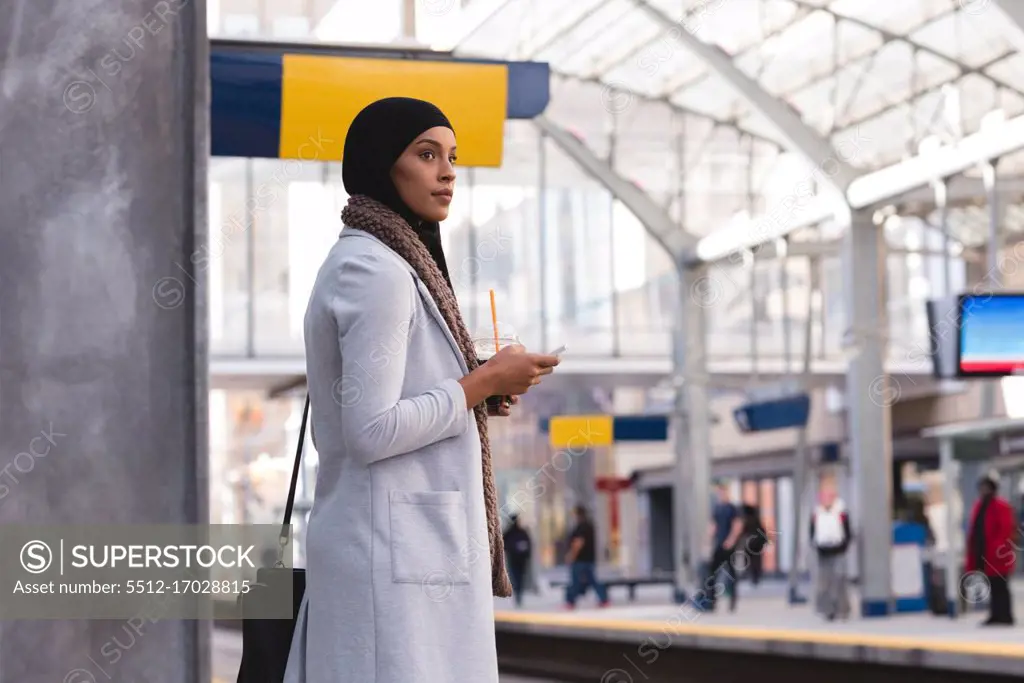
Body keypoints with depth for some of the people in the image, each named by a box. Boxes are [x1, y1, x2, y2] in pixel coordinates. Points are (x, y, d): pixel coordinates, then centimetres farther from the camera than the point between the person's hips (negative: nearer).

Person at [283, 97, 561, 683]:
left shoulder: (368, 262, 17)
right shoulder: (378, 270, -13)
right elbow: (371, 432, -20)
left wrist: (477, 389, 10)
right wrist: (483, 383, -10)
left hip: (403, 540, 10)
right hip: (395, 550, -10)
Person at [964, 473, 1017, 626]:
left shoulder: (1001, 507, -10)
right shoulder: (979, 506, 14)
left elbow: (1007, 529, -17)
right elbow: (974, 531, 17)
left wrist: (998, 548, -23)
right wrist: (973, 554, 13)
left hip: (997, 556, -8)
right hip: (983, 555, 8)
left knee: (1000, 586, -5)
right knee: (993, 587, 12)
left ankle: (1005, 616, -3)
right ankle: (996, 615, 16)